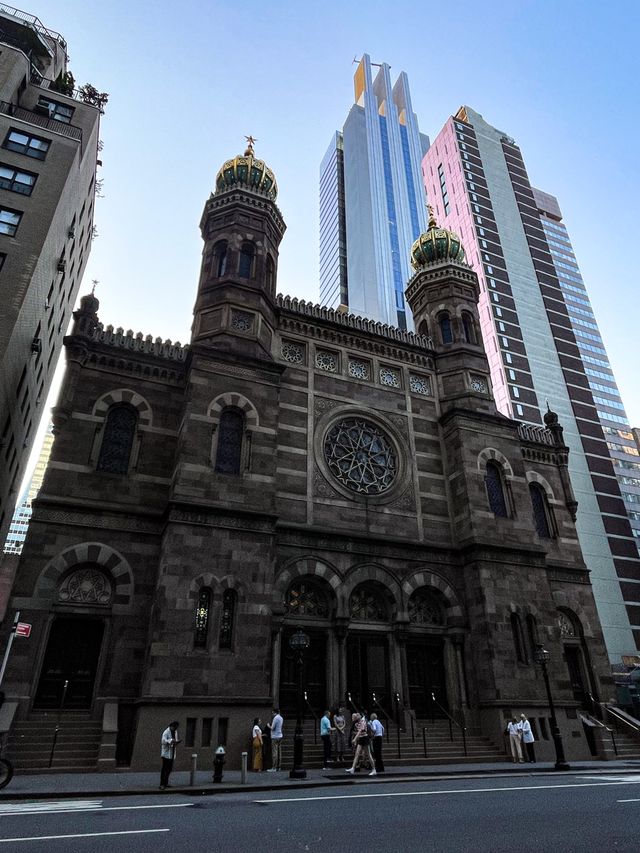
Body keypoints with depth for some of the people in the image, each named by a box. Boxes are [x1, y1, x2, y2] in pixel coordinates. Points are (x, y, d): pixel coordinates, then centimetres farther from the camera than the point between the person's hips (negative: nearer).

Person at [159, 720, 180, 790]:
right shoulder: (166, 732, -12)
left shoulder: (175, 732, 12)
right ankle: (162, 784, -3)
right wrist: (171, 741, -38)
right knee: (164, 769, -7)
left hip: (172, 753, 7)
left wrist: (177, 741, -3)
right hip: (166, 753, -7)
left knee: (169, 769, 12)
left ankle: (165, 783, 24)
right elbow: (163, 741, -24)